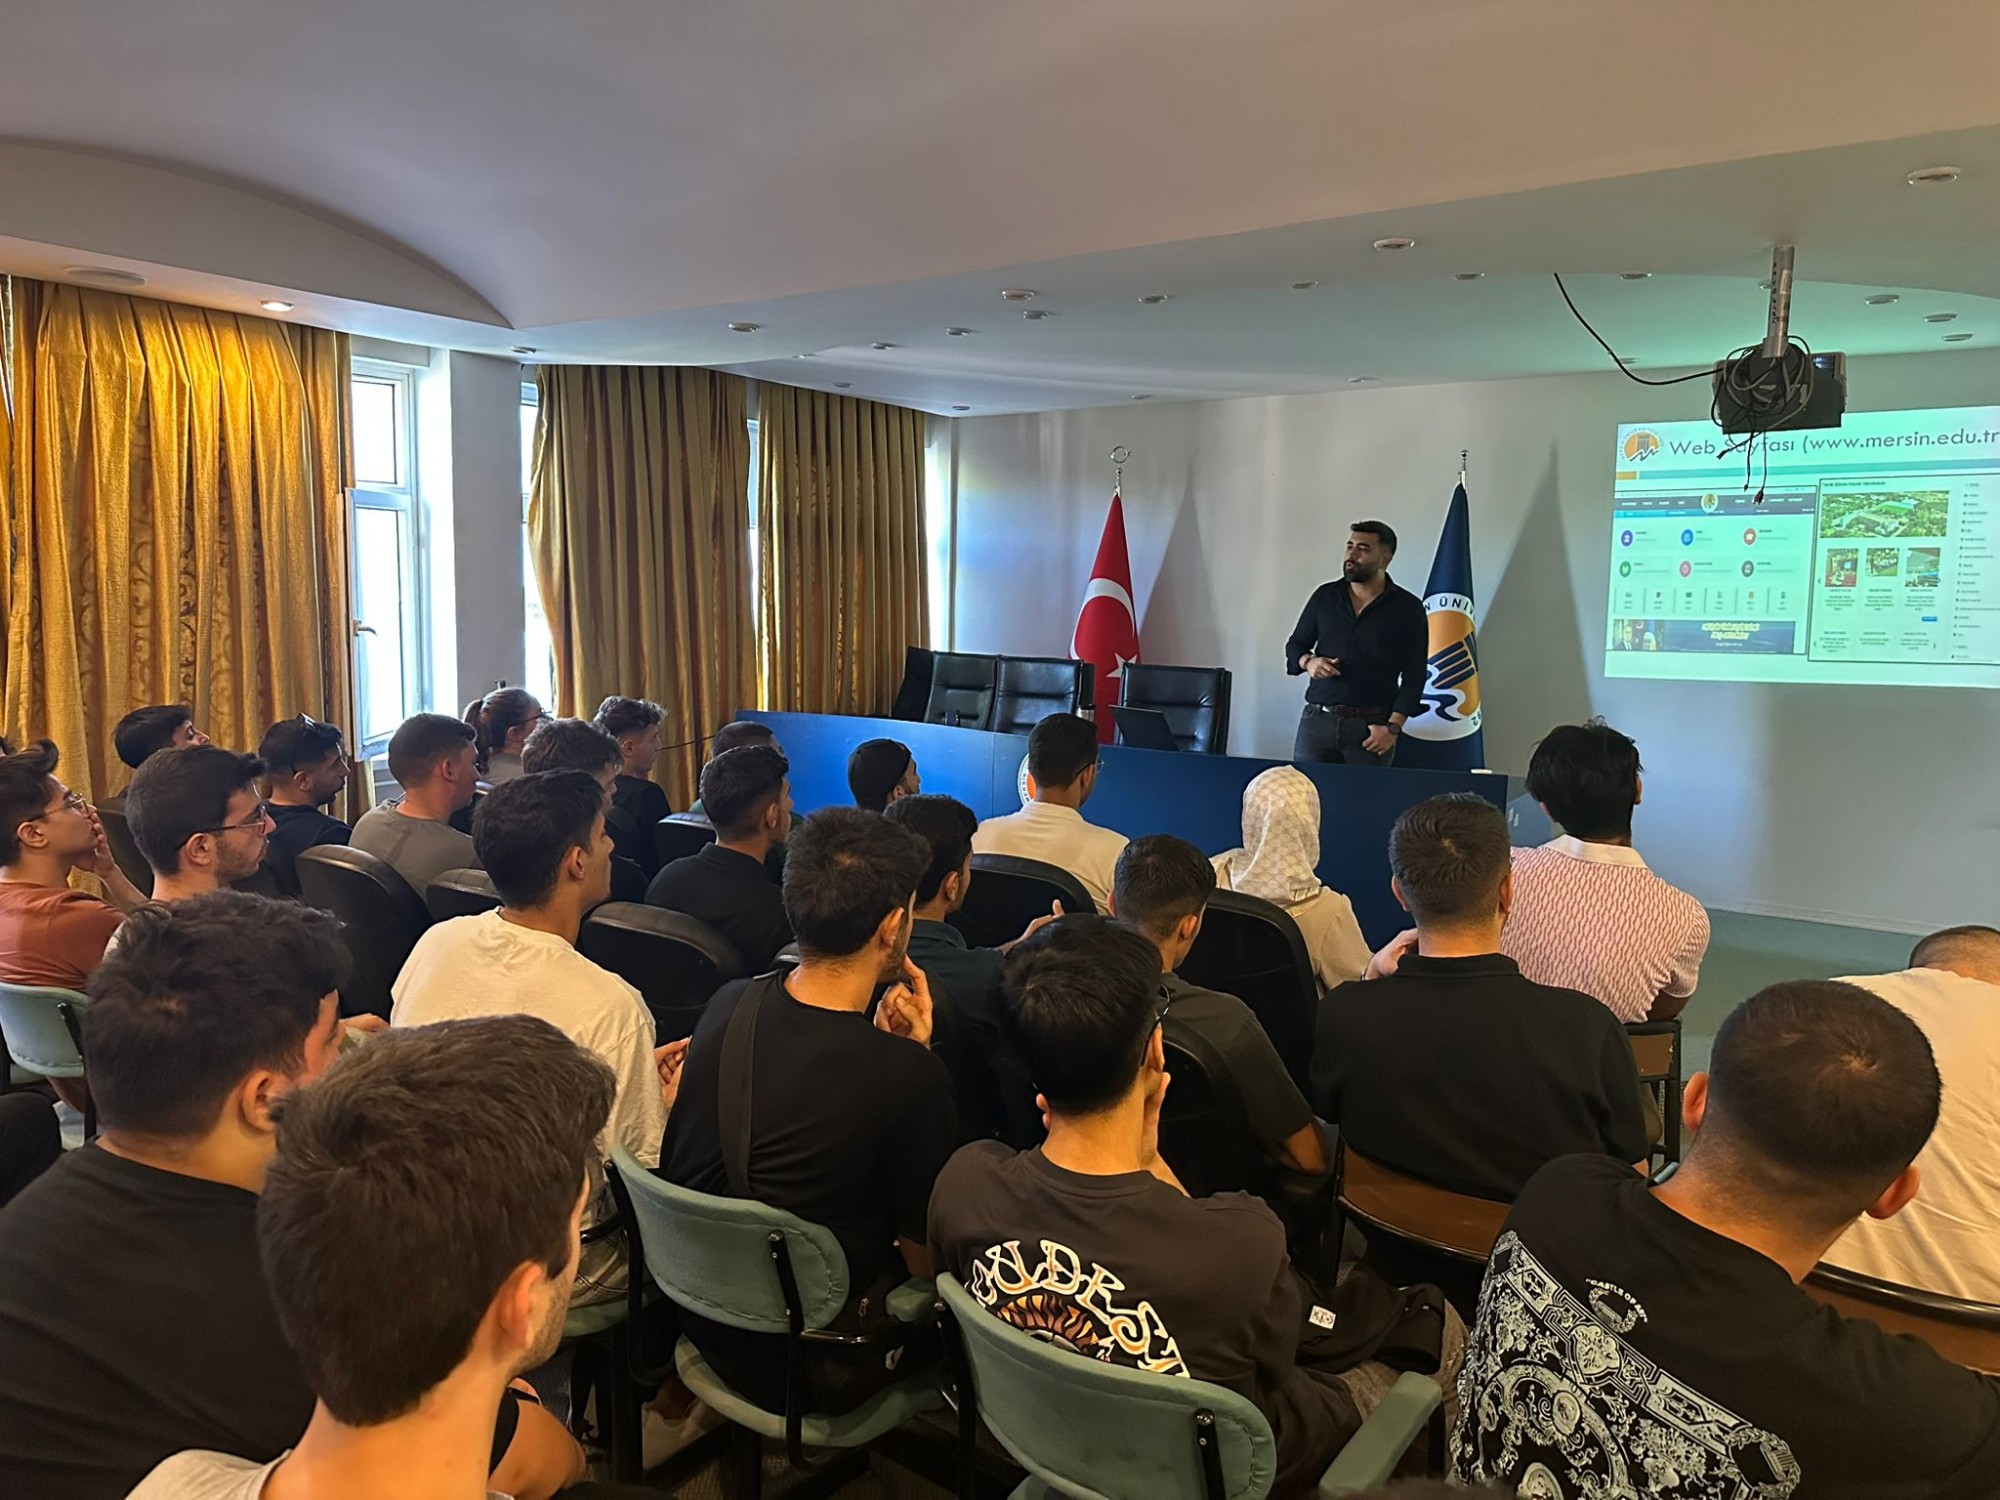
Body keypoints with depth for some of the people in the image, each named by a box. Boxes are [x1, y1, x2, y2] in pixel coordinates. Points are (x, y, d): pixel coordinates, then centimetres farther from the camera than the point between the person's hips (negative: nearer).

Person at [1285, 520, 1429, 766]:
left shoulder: (1408, 608, 2)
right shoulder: (1325, 596, 10)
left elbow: (1414, 675, -1)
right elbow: (1295, 645, 18)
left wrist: (1393, 727, -10)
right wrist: (1308, 661, -6)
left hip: (1371, 726, -2)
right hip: (1317, 720, 2)